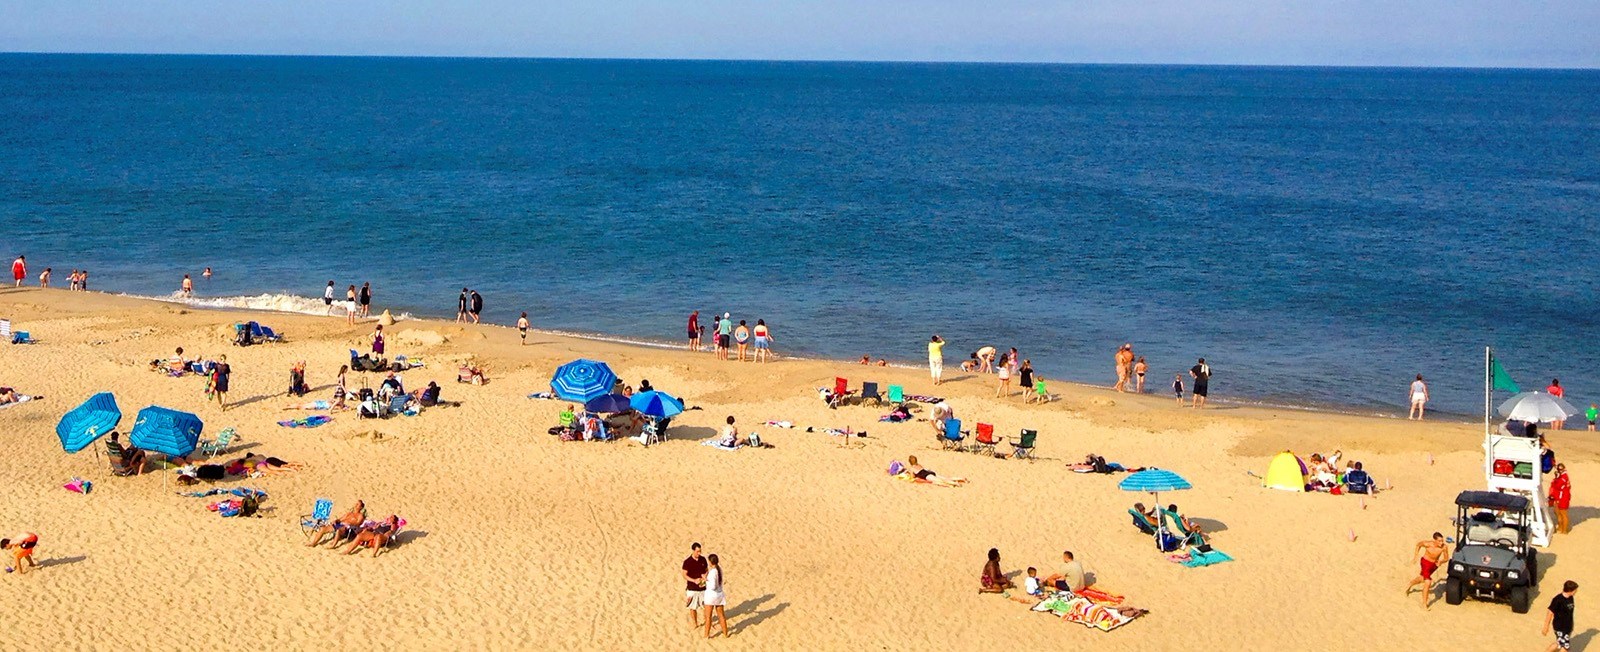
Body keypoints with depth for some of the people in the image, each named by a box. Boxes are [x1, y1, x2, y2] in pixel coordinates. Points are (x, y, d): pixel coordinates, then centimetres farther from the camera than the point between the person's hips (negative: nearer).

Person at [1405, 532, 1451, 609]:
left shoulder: (1444, 547, -26)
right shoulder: (1428, 544, -30)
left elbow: (1446, 558, -11)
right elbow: (1418, 544, -8)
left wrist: (1441, 561, -32)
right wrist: (1416, 556, -5)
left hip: (1435, 564, 4)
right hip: (1426, 562, -4)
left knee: (1423, 578, 28)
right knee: (1428, 582, -15)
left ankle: (1410, 585, 59)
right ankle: (1424, 604, -3)